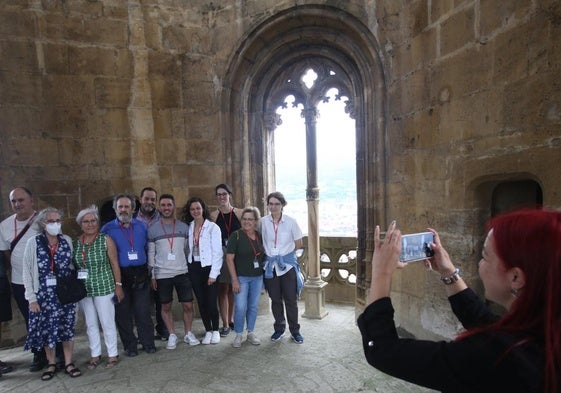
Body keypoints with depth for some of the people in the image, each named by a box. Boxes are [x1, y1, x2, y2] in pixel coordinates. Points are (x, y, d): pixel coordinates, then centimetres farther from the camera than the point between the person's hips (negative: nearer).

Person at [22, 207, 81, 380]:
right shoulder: (33, 242, -6)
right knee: (47, 329, 9)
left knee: (67, 327, 7)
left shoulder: (67, 241, 0)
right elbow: (27, 272, -4)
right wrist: (31, 298, -6)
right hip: (44, 294, -1)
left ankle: (68, 363, 21)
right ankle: (51, 364, 27)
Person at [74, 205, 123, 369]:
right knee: (90, 324, 13)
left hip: (103, 287, -3)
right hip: (83, 289, 4)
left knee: (107, 323, 4)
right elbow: (73, 265, 7)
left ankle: (113, 354, 19)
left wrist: (118, 285, -6)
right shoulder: (76, 242, 2)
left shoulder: (106, 240, -8)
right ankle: (95, 354, 28)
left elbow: (114, 264, -5)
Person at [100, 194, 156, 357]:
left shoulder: (141, 226, 7)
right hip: (119, 275, -1)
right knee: (123, 313, 7)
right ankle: (130, 346, 22)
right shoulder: (107, 229, 0)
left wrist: (147, 267, 6)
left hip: (140, 274, 1)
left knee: (143, 311, 4)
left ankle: (148, 343, 18)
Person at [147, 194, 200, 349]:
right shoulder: (153, 229, -1)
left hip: (182, 272, 1)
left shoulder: (184, 227, 2)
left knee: (188, 305, 3)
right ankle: (172, 335, 25)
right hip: (162, 274, -1)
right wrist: (152, 275, 0)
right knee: (166, 306, 9)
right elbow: (150, 254, 2)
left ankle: (188, 334, 22)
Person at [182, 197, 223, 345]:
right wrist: (187, 268, -1)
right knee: (201, 302, 10)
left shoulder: (213, 227, -7)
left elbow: (217, 252, -9)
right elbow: (187, 249, 7)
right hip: (194, 268, 4)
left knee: (211, 302, -3)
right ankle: (208, 331, 26)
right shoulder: (188, 228, 6)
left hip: (208, 267, -4)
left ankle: (215, 331, 20)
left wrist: (213, 274, -12)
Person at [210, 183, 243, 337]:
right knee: (222, 288, 0)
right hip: (220, 254, -1)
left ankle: (230, 319, 28)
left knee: (233, 288, 11)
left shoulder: (239, 213, 2)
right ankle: (225, 324, 9)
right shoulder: (213, 215, 1)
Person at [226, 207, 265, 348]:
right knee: (240, 307, -3)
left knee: (254, 306, 12)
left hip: (257, 277, 4)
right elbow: (229, 258, -11)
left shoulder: (259, 236, 4)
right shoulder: (236, 235, -10)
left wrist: (264, 274, 7)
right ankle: (238, 335, 17)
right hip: (241, 277, -4)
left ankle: (251, 333, 29)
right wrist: (235, 280, -14)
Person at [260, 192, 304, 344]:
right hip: (270, 265, 2)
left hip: (288, 264, -2)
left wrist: (285, 252, 2)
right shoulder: (263, 222, -2)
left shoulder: (290, 222, -6)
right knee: (275, 299, 12)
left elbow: (298, 244, 3)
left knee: (291, 299, 3)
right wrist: (269, 253, 2)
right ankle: (279, 328, 30)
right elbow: (260, 242, 11)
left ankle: (295, 330, 20)